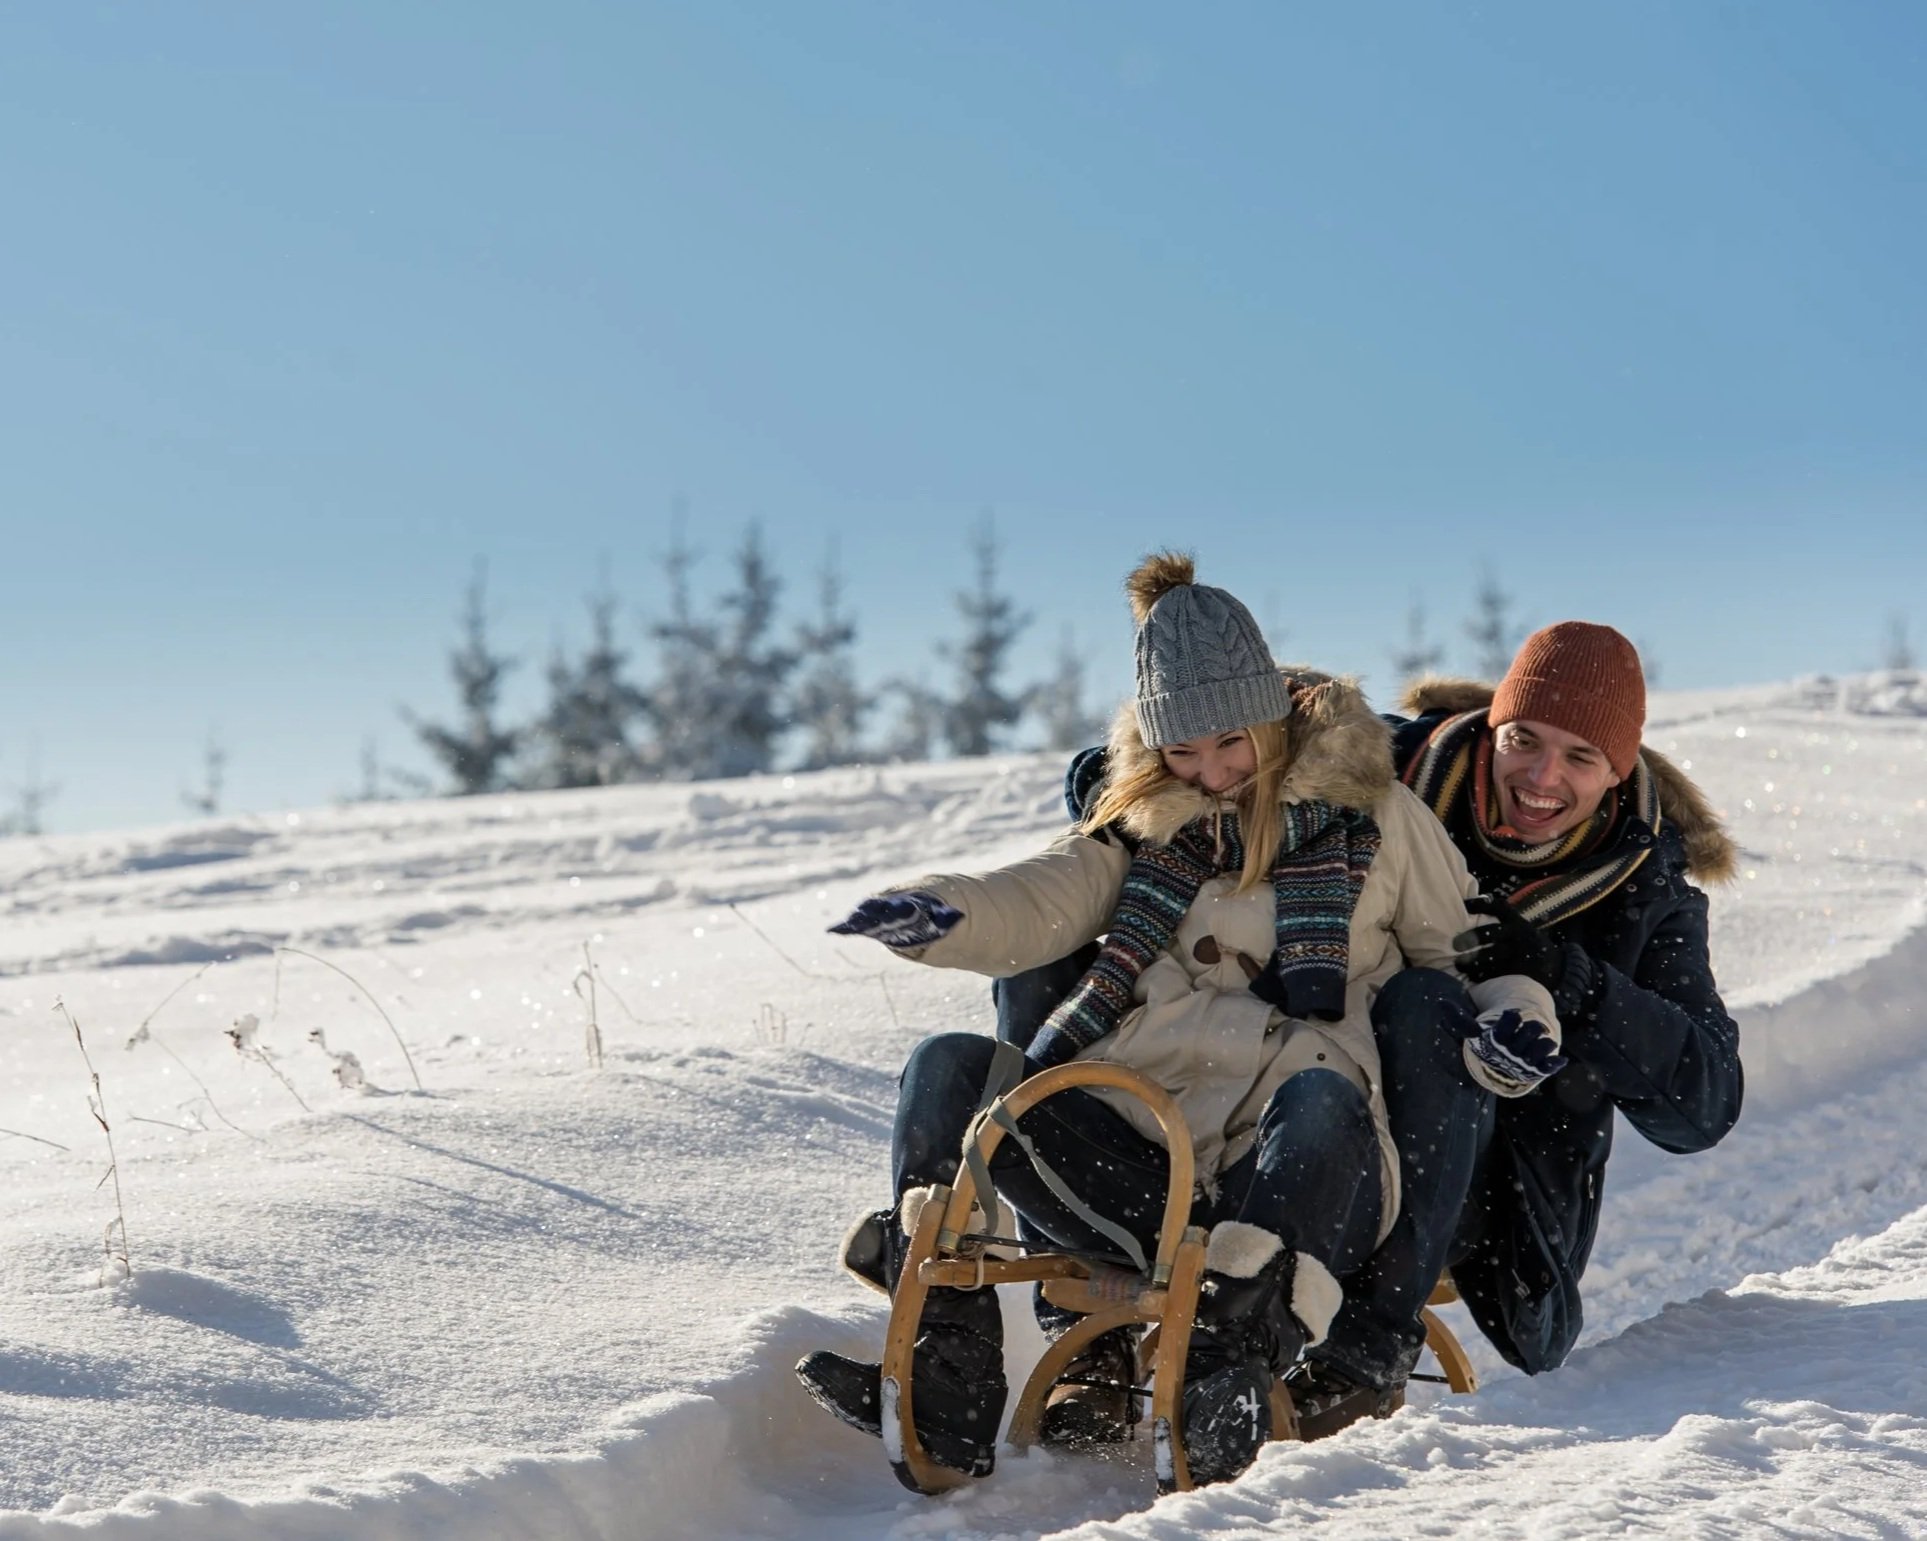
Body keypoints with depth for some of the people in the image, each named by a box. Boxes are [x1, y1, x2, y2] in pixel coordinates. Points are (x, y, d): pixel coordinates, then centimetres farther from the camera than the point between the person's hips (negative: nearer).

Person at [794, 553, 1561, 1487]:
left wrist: (1508, 1023, -9)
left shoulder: (1371, 815, 11)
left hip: (1296, 1178, -4)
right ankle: (949, 1382, -30)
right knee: (948, 1069, -16)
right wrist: (939, 916, -16)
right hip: (1135, 1169, 4)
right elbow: (1041, 906, 5)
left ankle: (1231, 1380, -52)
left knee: (1322, 1094, -37)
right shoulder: (1145, 822, 19)